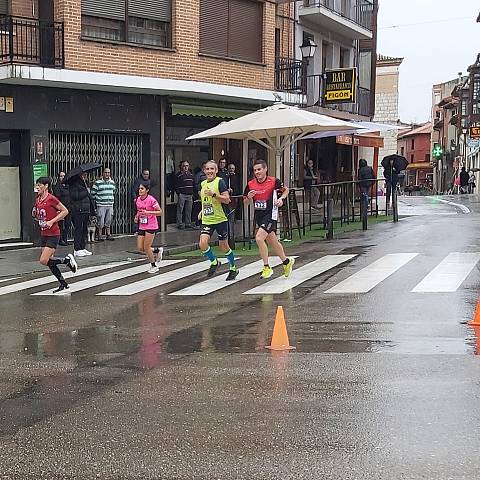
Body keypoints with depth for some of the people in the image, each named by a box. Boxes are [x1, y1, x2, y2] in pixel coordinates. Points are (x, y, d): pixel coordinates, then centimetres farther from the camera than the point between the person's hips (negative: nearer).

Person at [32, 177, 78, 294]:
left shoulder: (51, 199, -13)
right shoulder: (38, 200, 10)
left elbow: (65, 211, -12)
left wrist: (52, 221, -17)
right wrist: (35, 215, 0)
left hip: (53, 234, -8)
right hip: (43, 234, 8)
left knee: (44, 261, -16)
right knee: (49, 262, 8)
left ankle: (68, 260, 4)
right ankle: (64, 285, 17)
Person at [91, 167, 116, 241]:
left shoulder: (112, 182, 10)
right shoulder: (97, 182, -7)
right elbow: (92, 193, -2)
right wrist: (97, 199, 0)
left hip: (110, 204, 5)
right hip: (101, 205, -5)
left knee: (109, 221, 11)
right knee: (100, 221, -3)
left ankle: (108, 234, 20)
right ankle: (100, 235, 7)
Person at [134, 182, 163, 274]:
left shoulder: (151, 200, -15)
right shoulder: (137, 200, 5)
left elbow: (160, 212, -14)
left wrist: (148, 212, -24)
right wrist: (137, 217, 3)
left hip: (151, 226, -7)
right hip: (142, 226, 7)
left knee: (146, 247, -5)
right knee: (140, 248, 3)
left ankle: (154, 266, 16)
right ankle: (157, 251, 29)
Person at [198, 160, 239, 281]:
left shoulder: (220, 182, -8)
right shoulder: (203, 184, 12)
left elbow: (227, 200, -16)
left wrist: (214, 194, -25)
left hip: (220, 219, -5)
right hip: (206, 220, 5)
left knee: (224, 246, 5)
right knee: (202, 243, -15)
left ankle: (233, 268, 27)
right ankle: (214, 262, 12)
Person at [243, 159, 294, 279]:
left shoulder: (274, 181, -10)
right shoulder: (250, 184, 1)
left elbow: (286, 190, 8)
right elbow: (246, 203, 9)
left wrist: (281, 198, -10)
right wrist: (249, 197, -12)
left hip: (271, 214, -6)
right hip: (259, 215, 6)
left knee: (259, 238, -21)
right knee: (272, 242, 16)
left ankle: (267, 268, -10)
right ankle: (286, 261, 38)